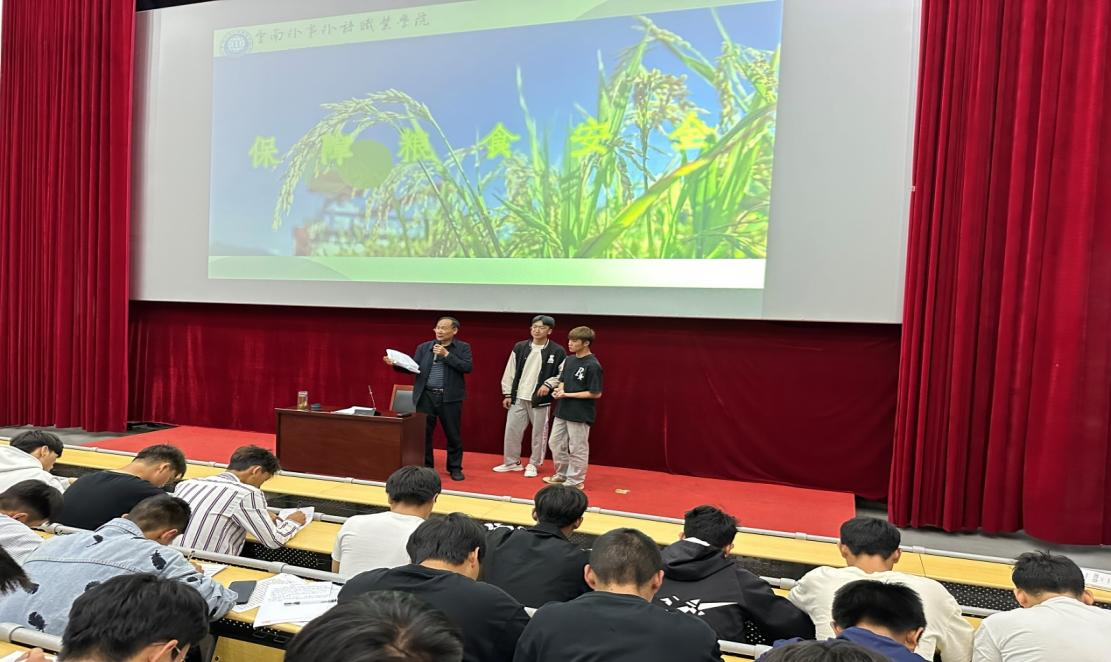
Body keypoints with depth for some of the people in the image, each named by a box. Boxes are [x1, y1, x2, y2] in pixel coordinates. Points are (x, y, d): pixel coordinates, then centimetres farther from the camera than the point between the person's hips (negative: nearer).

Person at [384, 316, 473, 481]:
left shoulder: (463, 348, 2)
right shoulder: (423, 347, 9)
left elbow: (467, 367, -11)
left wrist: (446, 354, -15)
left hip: (450, 398, -2)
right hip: (426, 396, 3)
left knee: (453, 434, 5)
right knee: (423, 433, 7)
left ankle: (455, 468, 20)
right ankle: (425, 466, 21)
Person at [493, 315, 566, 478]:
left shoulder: (557, 351, -6)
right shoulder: (519, 347, 3)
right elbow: (510, 372, 6)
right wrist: (507, 394, 4)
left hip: (540, 400, -3)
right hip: (518, 398, 3)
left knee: (538, 433, 7)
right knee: (512, 430, 8)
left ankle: (533, 464, 24)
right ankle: (512, 462, 25)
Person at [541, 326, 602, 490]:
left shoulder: (592, 365, -17)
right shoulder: (569, 360, 6)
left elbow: (596, 393, -17)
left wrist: (568, 394, -17)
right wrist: (559, 390, -7)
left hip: (580, 414, -8)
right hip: (563, 410, 8)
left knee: (577, 449, 5)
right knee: (555, 443, 16)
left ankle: (575, 481, 20)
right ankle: (562, 474, 33)